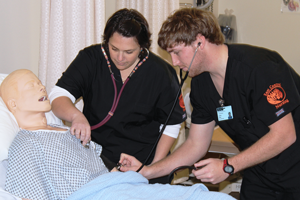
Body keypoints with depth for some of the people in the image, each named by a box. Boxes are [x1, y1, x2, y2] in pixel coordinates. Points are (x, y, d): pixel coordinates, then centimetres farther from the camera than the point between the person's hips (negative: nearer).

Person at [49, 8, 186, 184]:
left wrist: (154, 166, -3)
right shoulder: (90, 59, -2)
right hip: (94, 163, 1)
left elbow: (171, 125, 5)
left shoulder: (160, 72, -3)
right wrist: (76, 115, -33)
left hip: (141, 164, 0)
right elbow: (58, 96, -11)